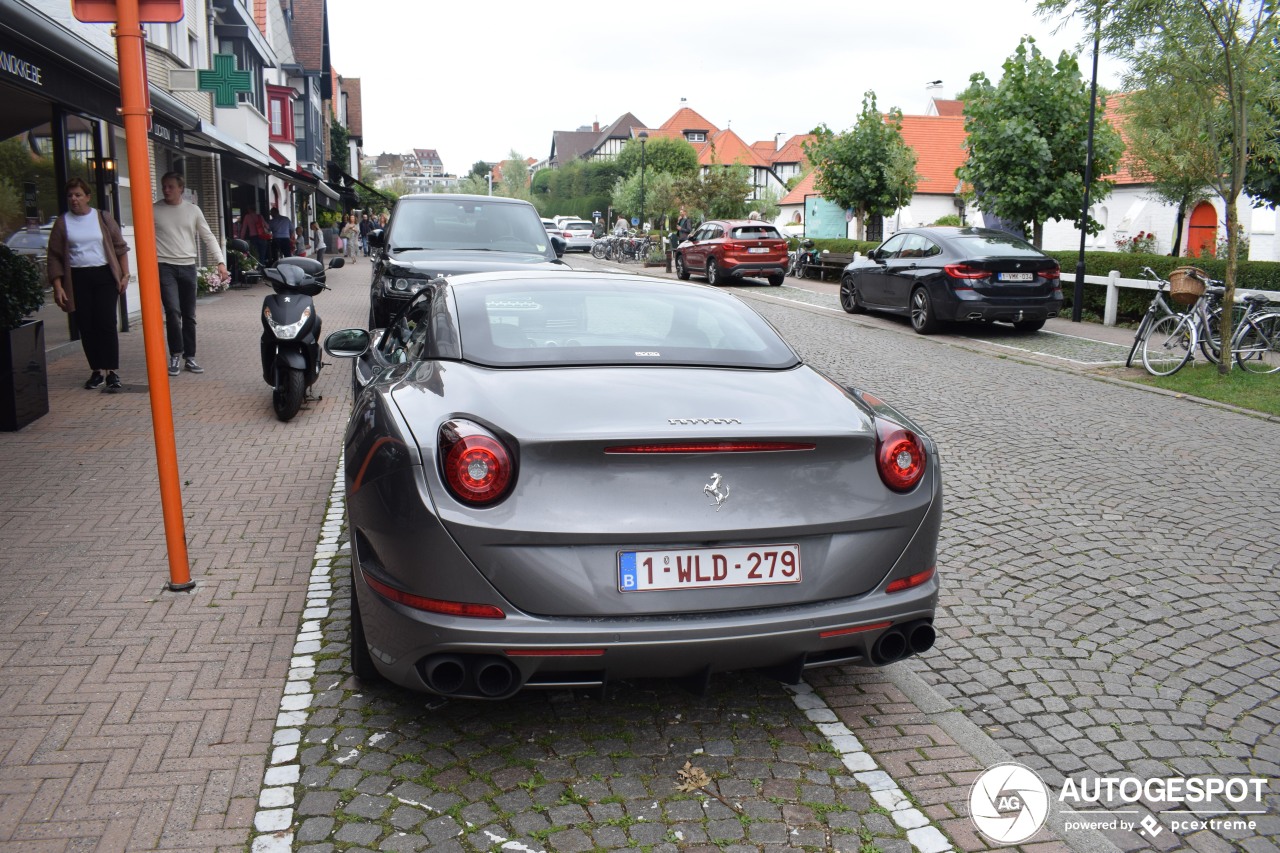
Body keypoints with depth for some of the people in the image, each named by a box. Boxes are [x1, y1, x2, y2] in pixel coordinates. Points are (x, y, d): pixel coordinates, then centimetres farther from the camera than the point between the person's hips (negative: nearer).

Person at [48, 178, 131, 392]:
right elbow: (54, 257, 6)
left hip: (104, 276, -2)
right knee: (86, 327, 4)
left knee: (106, 324, -8)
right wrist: (58, 286, -2)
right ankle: (96, 371, 14)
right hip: (77, 279, 2)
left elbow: (120, 247, 8)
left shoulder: (103, 217, 5)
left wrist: (125, 274, 0)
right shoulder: (62, 222, 6)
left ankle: (113, 372, -7)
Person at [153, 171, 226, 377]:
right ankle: (175, 355, -2)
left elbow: (208, 237, 7)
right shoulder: (154, 211, 1)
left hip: (188, 267, 3)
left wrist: (221, 261, -4)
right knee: (173, 311, -16)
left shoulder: (193, 210, 6)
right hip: (164, 267, -3)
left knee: (189, 316, 7)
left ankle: (189, 357, 17)